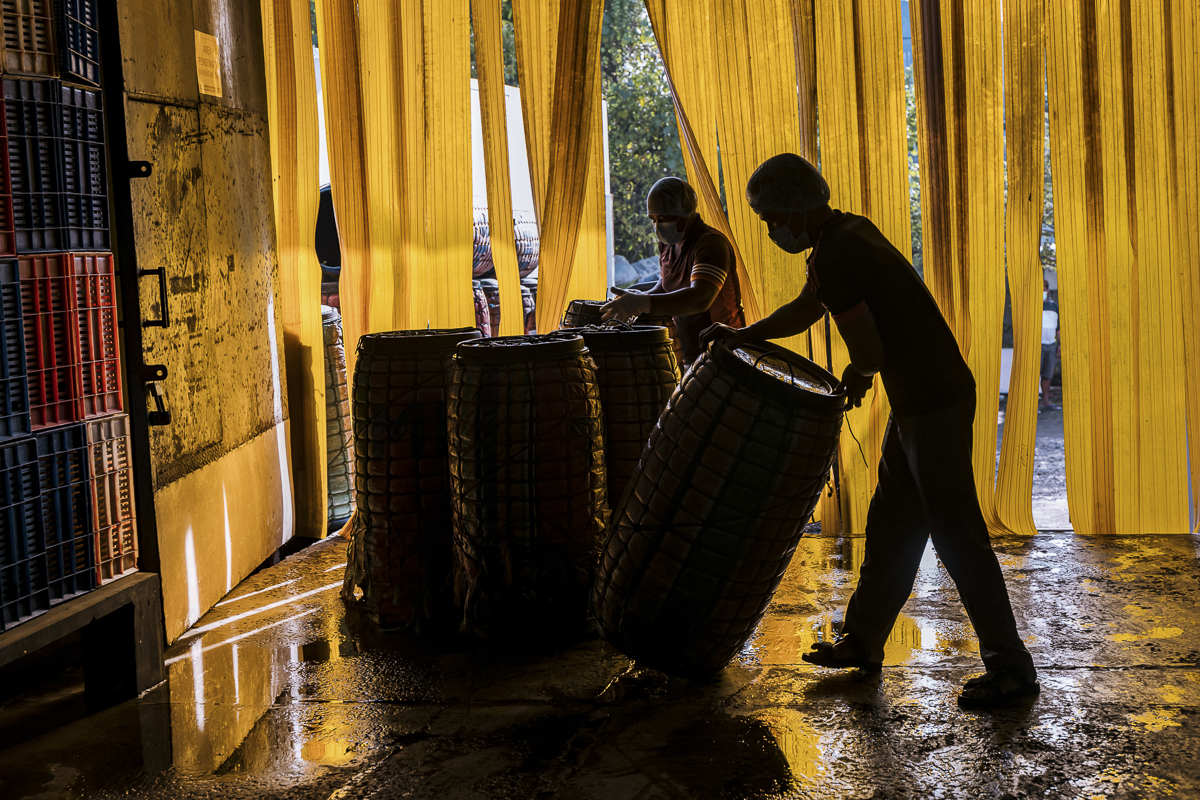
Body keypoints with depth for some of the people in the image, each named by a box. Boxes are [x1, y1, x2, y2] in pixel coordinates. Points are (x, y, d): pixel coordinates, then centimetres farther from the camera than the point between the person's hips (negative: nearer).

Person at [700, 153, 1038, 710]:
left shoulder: (833, 256, -20)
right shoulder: (850, 231, 12)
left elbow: (869, 353, -21)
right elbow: (805, 309, 25)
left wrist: (855, 378, 1)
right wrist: (745, 336, 15)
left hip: (936, 404, -10)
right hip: (914, 401, 10)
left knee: (955, 533, -5)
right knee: (890, 524, 17)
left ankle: (1011, 667, 3)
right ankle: (863, 640, 29)